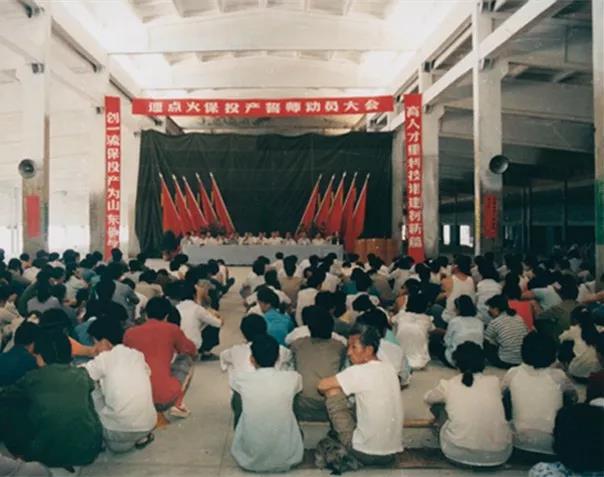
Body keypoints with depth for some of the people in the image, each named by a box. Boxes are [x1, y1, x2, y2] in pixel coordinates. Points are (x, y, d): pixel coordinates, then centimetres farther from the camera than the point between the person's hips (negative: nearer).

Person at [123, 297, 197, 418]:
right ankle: (178, 405, 14)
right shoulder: (172, 329, 4)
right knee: (186, 359, 21)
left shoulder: (129, 333, 10)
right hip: (165, 400, -4)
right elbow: (193, 351, 23)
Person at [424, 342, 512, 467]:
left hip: (458, 453, -2)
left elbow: (427, 399, 23)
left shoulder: (448, 385, 1)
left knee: (437, 404, 18)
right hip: (499, 454, 2)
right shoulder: (494, 382, 5)